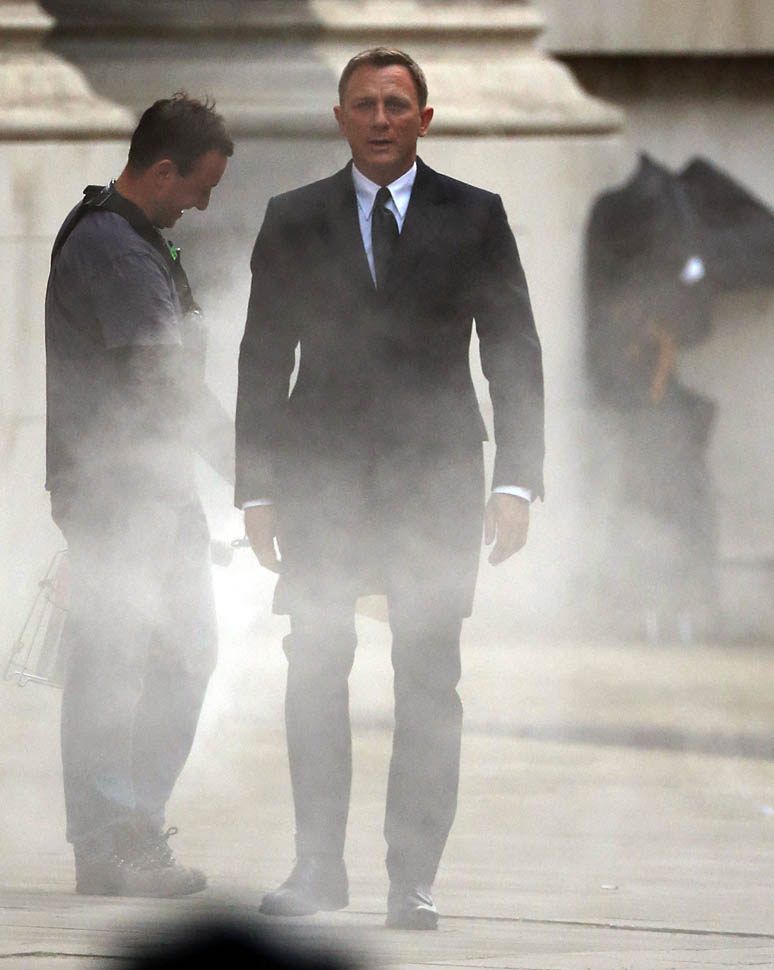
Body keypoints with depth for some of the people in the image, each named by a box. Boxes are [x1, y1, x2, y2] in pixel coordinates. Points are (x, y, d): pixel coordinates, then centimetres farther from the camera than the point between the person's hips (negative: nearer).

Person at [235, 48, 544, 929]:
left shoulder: (475, 219, 5)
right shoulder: (293, 221, 8)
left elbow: (516, 357, 5)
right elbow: (263, 359, 9)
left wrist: (515, 482, -4)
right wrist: (257, 488, 2)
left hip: (435, 472, -1)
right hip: (322, 476, 1)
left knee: (429, 684, -3)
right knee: (314, 675, -1)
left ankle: (412, 880, 0)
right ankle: (318, 865, 8)